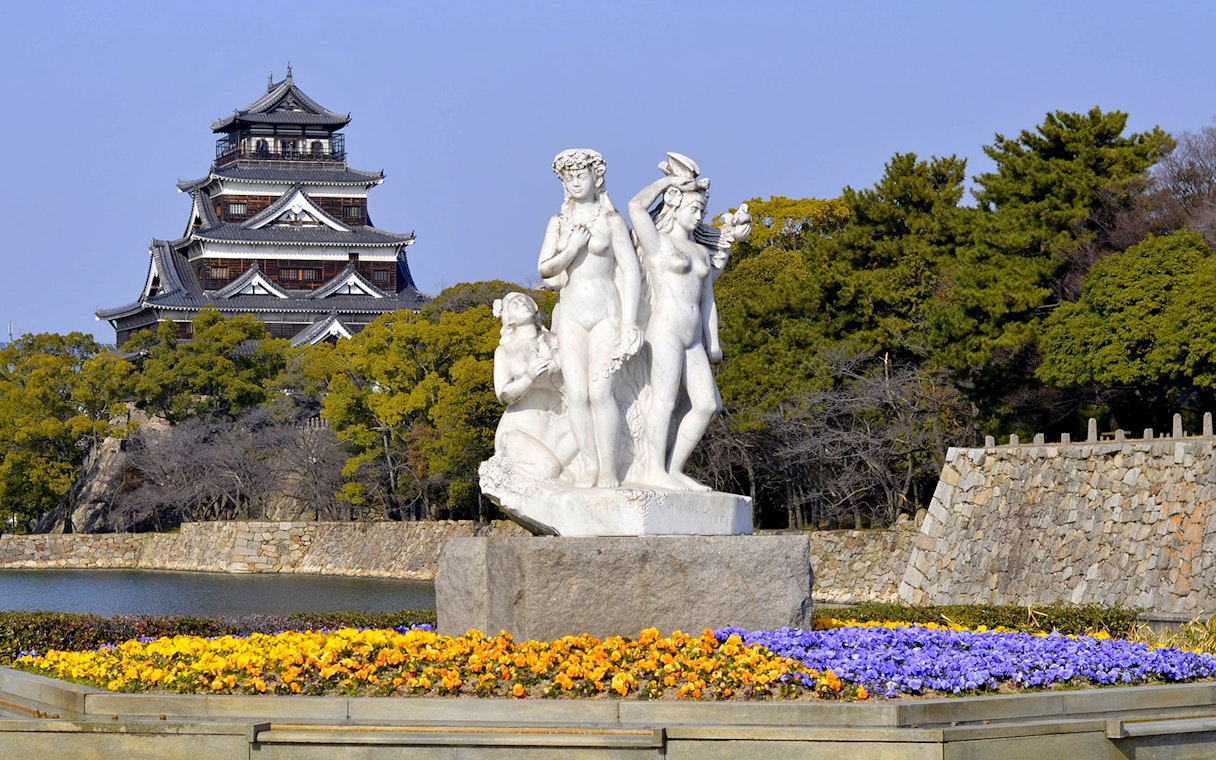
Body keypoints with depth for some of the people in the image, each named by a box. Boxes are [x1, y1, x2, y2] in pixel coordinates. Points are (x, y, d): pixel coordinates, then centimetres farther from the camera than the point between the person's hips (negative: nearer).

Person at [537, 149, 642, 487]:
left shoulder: (611, 220, 1)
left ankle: (609, 469, -13)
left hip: (606, 311, -4)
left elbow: (631, 271, -2)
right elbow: (545, 269, 7)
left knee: (600, 391, -14)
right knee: (575, 393, -6)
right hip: (571, 314, 4)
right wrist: (571, 251, -12)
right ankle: (589, 466, -3)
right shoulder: (558, 222, 12)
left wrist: (628, 322, -9)